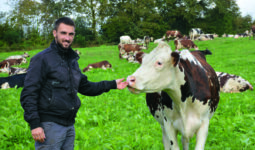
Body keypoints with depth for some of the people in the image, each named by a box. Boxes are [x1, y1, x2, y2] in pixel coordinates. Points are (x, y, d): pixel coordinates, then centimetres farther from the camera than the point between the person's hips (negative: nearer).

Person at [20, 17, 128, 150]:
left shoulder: (72, 60, 16)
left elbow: (84, 86, 22)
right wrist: (34, 124, -21)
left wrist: (112, 84, 15)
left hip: (69, 125, 8)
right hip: (49, 126, -8)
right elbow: (28, 94, -13)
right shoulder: (42, 59, -9)